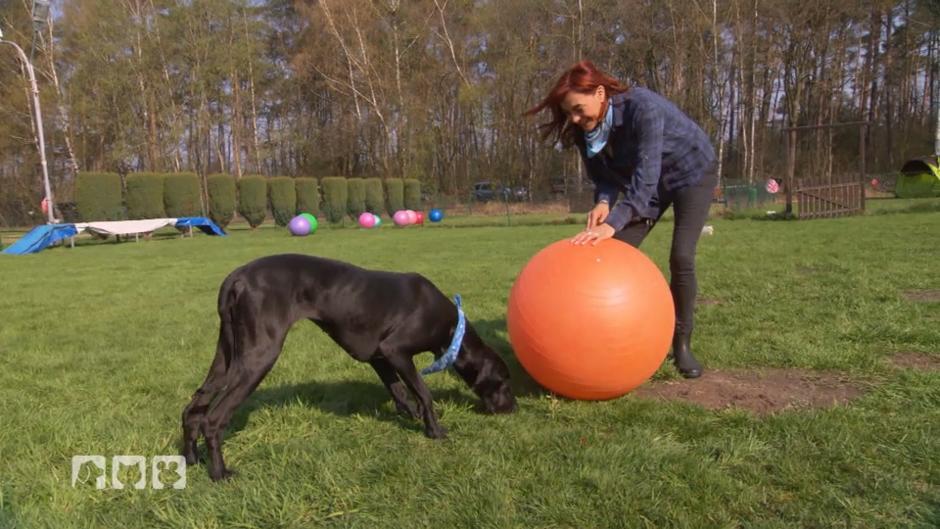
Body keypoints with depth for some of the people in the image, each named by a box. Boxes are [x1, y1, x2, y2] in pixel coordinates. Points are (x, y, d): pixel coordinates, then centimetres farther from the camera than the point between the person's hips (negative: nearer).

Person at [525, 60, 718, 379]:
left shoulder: (643, 107, -36)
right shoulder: (587, 128, -16)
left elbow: (645, 175, -41)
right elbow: (604, 174, -8)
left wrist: (613, 223, -51)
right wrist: (604, 202, -31)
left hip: (692, 173, -6)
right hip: (647, 182, 6)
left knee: (681, 258, -17)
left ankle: (681, 344, 0)